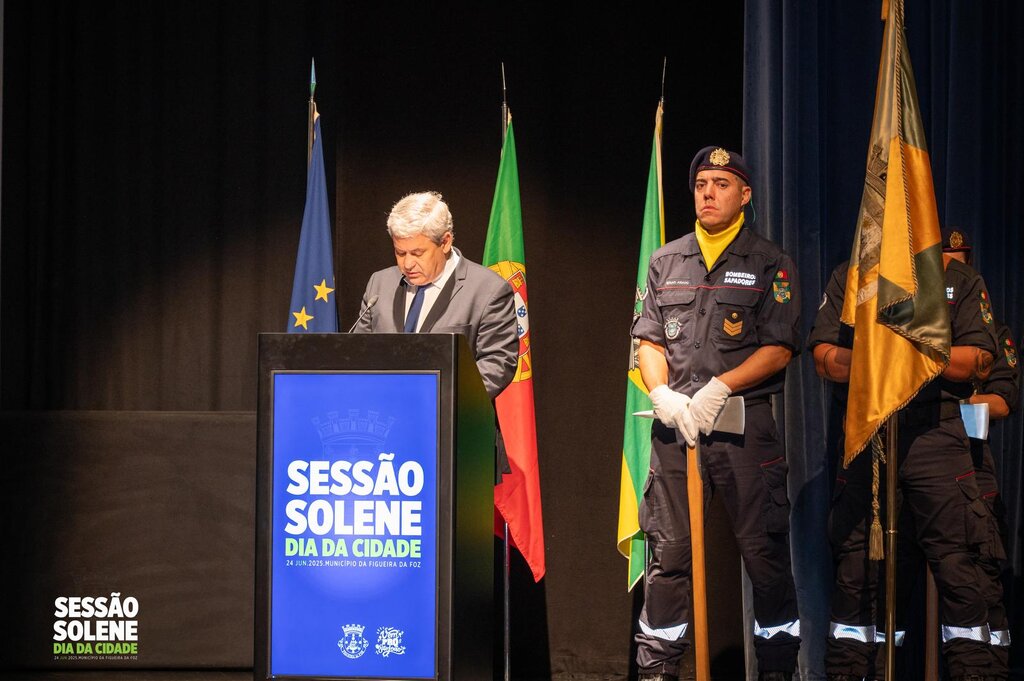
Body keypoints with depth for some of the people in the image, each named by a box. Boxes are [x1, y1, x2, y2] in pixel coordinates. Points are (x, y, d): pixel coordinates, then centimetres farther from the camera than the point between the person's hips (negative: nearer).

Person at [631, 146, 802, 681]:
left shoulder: (769, 265, 5)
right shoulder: (665, 262, 15)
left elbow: (778, 350, -2)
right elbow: (648, 340, 13)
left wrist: (719, 388, -13)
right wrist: (661, 394, -6)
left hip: (745, 421, -3)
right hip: (675, 421, 3)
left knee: (763, 549, -3)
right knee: (669, 549, 2)